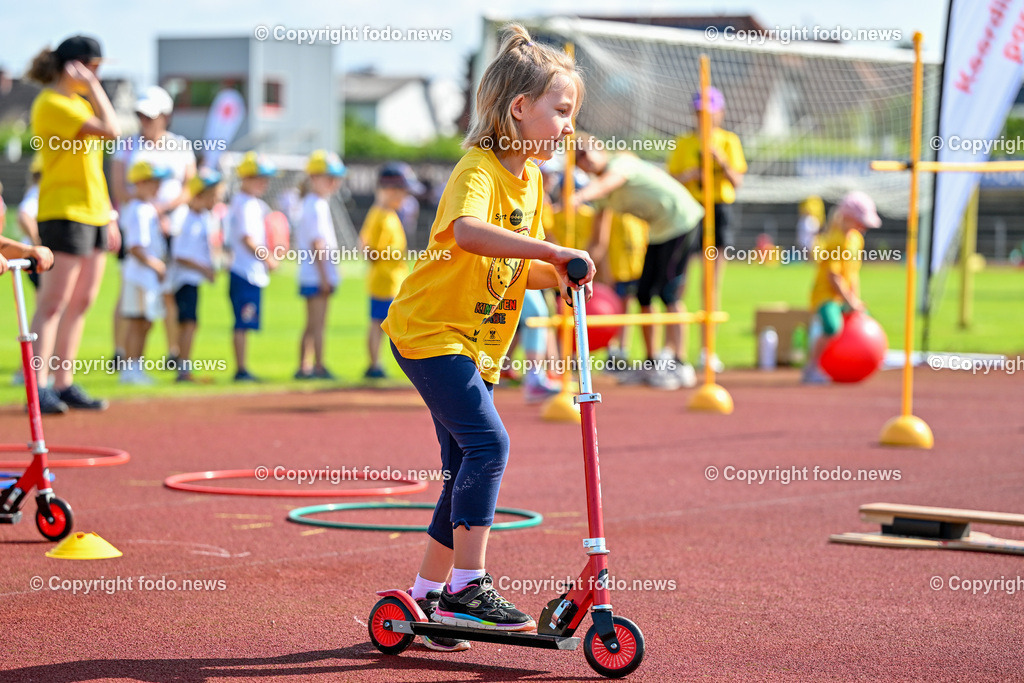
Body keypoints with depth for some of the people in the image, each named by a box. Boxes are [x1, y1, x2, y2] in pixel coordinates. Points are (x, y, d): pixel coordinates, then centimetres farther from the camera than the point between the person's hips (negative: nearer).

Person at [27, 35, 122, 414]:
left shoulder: (80, 102, 18)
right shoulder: (52, 104, -12)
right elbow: (110, 130, -22)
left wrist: (108, 216, 21)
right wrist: (93, 86, -13)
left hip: (93, 213, 10)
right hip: (64, 213, -10)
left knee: (82, 302, 9)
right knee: (52, 304, -10)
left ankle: (64, 384, 14)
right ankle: (39, 387, -11)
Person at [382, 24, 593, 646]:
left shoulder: (530, 178, 10)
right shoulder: (479, 171, -19)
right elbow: (467, 232, -41)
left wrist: (557, 277, -4)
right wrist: (550, 250, -42)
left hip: (478, 345, 9)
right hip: (430, 330, -9)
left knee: (469, 469, 10)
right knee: (488, 442, -22)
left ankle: (428, 594, 20)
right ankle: (468, 585, -17)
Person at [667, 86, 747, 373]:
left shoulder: (729, 141, 7)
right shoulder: (683, 143, 10)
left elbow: (737, 182, 0)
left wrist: (722, 162, -17)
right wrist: (688, 176, -12)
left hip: (719, 210, 0)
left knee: (713, 282, 0)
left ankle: (707, 349, 5)